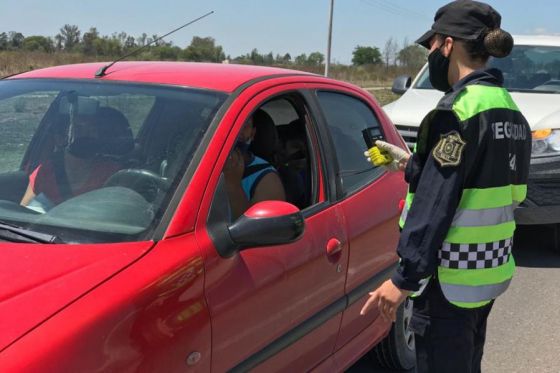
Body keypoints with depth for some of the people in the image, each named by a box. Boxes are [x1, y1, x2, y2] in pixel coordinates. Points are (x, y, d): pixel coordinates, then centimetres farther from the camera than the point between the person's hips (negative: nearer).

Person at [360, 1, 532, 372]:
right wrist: (414, 165, 19)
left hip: (452, 278, -9)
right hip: (490, 271, 9)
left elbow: (437, 203, -21)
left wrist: (405, 278, -17)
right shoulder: (509, 109, 9)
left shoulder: (459, 109, -18)